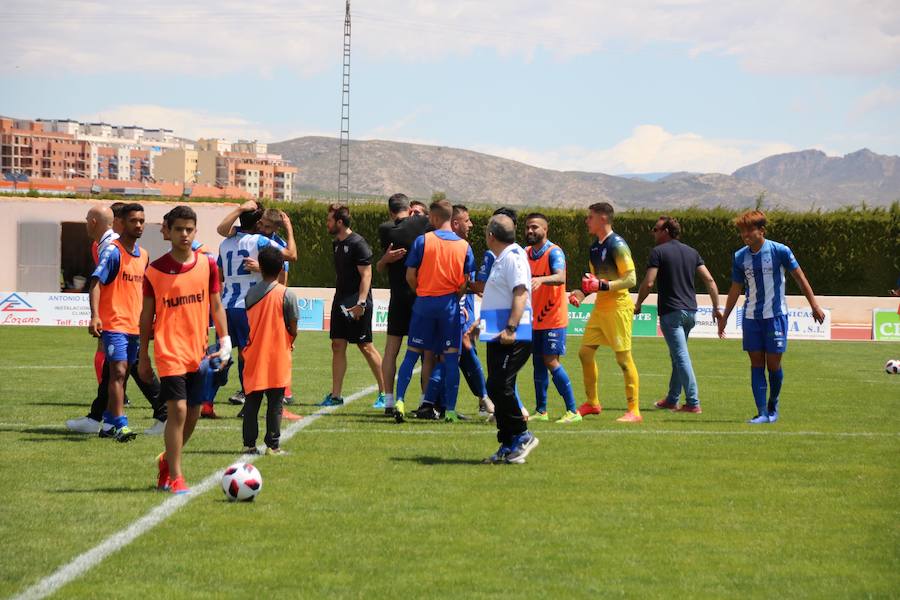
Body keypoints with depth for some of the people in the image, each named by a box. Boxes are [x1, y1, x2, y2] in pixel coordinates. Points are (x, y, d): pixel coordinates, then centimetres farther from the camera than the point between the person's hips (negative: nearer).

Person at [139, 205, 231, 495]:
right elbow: (147, 313, 4)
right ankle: (175, 478, -8)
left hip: (199, 351, 4)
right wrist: (143, 356, 5)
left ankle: (167, 460, 34)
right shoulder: (155, 270, -3)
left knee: (193, 414, 9)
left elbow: (216, 305, 11)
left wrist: (225, 341, 1)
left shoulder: (208, 265, 4)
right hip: (169, 350, -4)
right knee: (178, 409, -14)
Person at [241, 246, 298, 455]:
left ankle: (249, 443, 7)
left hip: (254, 354, 3)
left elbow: (248, 323, 6)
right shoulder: (286, 294, -8)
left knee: (252, 401, 8)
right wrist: (290, 341, 14)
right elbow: (293, 328, -6)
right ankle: (272, 444, 0)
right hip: (278, 356, -3)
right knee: (275, 403, 1)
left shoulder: (251, 294, 2)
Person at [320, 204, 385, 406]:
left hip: (356, 305, -8)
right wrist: (339, 299, 15)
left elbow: (366, 274, -17)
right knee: (337, 346, 5)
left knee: (366, 347, -3)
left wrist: (360, 303, -24)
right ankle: (335, 395, 6)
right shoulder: (337, 244, 13)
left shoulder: (357, 243, -13)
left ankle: (384, 391, 7)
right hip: (340, 302, 8)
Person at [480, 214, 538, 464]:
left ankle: (522, 436, -6)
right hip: (498, 336, 10)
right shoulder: (501, 259, 20)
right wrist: (478, 325, 37)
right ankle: (508, 445, 12)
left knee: (499, 387, -15)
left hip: (511, 338, -10)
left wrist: (511, 328, -29)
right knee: (497, 389, 9)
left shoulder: (513, 257, -12)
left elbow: (520, 293, -22)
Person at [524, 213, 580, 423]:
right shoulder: (526, 254, 8)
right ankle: (540, 411, 16)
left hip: (553, 318, -7)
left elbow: (560, 277, -30)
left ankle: (573, 411, -7)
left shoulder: (554, 252, -13)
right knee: (538, 362, 9)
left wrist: (541, 279, -48)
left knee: (551, 361, -11)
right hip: (535, 319, 7)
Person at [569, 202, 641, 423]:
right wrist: (582, 292, 7)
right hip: (600, 306, 9)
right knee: (585, 352, 10)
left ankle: (634, 411, -3)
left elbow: (631, 279, -18)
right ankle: (592, 403, 22)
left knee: (623, 358, -7)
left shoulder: (617, 245, -13)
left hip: (618, 307, -9)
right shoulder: (595, 247, 14)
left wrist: (602, 285, -25)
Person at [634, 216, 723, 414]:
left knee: (681, 357, -9)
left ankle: (693, 403, -13)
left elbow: (648, 282, -13)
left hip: (671, 312, -7)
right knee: (677, 356, 18)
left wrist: (638, 304, 2)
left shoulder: (658, 252, -6)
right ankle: (672, 400, 26)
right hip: (690, 311, 7)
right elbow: (710, 280, 7)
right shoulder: (691, 252, 13)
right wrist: (716, 307, 9)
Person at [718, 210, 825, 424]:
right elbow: (735, 289, 14)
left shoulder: (779, 251, -7)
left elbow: (800, 278, 0)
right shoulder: (740, 257, 4)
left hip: (776, 315, -3)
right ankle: (762, 413, 0)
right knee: (756, 364, -1)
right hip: (751, 317, 3)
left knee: (773, 364, -2)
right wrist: (724, 318, 15)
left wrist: (814, 305, -2)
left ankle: (773, 407, 18)